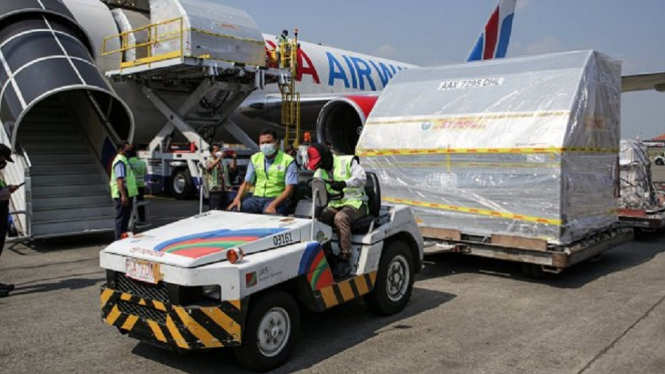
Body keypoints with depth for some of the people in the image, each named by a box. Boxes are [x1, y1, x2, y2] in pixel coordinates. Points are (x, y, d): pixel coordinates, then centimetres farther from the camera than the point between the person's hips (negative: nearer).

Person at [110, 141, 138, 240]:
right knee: (121, 218, -6)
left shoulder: (124, 160, 17)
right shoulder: (120, 161, -16)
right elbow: (120, 179, -24)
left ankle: (123, 238, 25)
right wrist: (123, 195, -28)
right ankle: (119, 239, -1)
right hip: (123, 195, -10)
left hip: (127, 194, 10)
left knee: (125, 217, 16)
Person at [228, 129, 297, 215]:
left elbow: (289, 189, -8)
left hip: (277, 199, -4)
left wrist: (273, 205, -24)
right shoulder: (255, 158, 14)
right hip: (256, 198, 4)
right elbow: (246, 183, 16)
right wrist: (237, 199, -5)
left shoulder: (288, 161, -1)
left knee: (268, 216, -38)